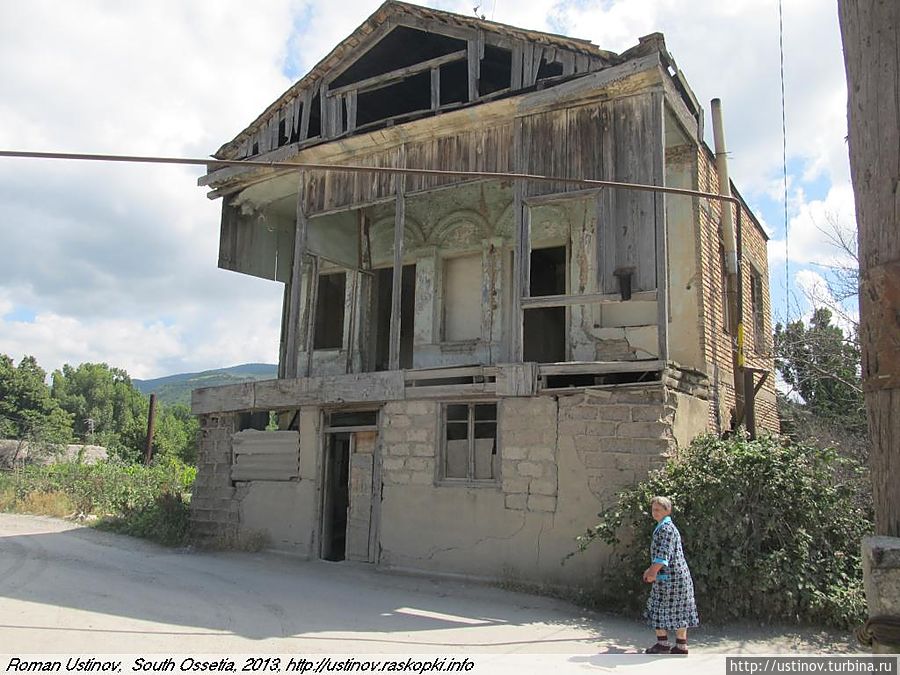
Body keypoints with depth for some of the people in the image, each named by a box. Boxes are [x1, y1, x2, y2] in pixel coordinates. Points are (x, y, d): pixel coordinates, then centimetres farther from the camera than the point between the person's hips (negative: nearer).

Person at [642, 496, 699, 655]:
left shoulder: (666, 528, -16)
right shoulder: (665, 527, 17)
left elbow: (664, 554, -23)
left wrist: (653, 572, -20)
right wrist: (651, 569, 24)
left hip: (670, 576, -10)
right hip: (678, 575, 10)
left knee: (659, 608, -2)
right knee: (678, 611, 10)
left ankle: (663, 643, 2)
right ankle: (682, 645, 14)